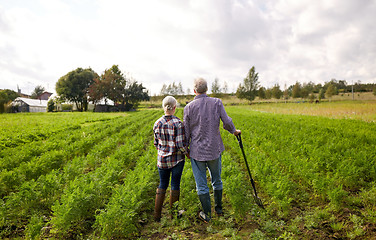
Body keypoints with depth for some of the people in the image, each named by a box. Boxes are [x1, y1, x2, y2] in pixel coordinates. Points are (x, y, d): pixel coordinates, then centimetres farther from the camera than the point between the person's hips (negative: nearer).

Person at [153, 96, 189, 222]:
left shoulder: (157, 123, -4)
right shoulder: (178, 123, -17)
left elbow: (156, 143, 5)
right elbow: (181, 144, -18)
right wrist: (187, 153, 1)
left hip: (162, 159, 4)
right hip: (177, 159, -3)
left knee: (162, 185, 17)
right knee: (175, 185, 12)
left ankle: (157, 215, 21)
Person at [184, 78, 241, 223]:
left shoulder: (189, 107, -8)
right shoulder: (217, 103, -6)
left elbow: (186, 132, -2)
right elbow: (227, 122, -3)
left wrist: (185, 148, 13)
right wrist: (234, 131, 19)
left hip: (197, 151, -2)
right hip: (214, 149, 2)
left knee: (201, 184, 9)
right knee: (217, 181, 20)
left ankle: (206, 214, 19)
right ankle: (219, 208, 35)